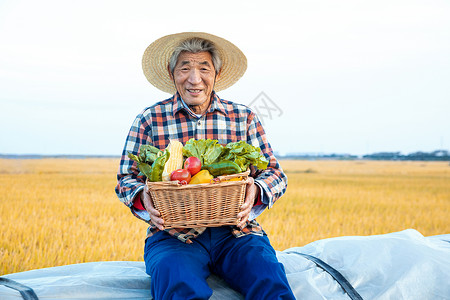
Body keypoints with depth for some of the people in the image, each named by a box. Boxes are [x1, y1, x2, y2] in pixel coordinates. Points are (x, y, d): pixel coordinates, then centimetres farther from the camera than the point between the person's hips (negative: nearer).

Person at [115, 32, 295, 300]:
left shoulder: (244, 118, 12)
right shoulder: (149, 120, 8)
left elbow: (275, 173, 12)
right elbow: (127, 178, 10)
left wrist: (256, 191, -12)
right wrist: (143, 197, -13)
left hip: (235, 233, 2)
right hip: (173, 235, -1)